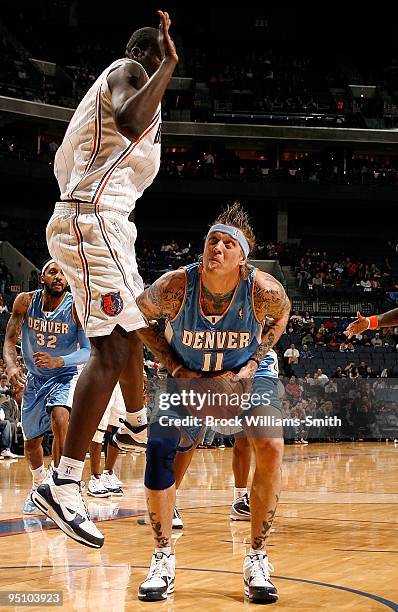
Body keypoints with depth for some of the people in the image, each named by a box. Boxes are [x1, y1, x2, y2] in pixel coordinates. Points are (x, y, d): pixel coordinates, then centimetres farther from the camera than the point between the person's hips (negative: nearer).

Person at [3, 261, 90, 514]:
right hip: (35, 377, 4)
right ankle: (39, 483, 42)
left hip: (65, 375, -4)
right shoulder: (25, 302, -13)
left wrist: (59, 361, -42)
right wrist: (12, 366, -27)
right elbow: (10, 340, -7)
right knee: (31, 441, 12)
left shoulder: (76, 307, -21)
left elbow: (88, 350, -24)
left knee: (59, 419, -32)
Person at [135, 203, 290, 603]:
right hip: (190, 376, 1)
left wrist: (252, 364, -12)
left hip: (246, 374, -1)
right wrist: (174, 366, -12)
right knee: (158, 449, -15)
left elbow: (281, 316, -2)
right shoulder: (176, 286, -27)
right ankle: (163, 558, 4)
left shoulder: (263, 290, -28)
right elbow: (139, 316, -5)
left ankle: (257, 559, -7)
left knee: (270, 448, -22)